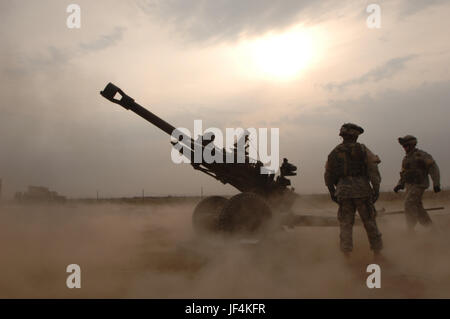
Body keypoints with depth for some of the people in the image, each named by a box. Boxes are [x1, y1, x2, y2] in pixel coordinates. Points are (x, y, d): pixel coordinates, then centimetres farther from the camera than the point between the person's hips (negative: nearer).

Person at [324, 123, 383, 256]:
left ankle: (346, 251, 2)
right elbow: (373, 169, -8)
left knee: (345, 222, 8)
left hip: (343, 191, 2)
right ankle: (377, 249, 17)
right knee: (369, 220, 9)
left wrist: (332, 192, 20)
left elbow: (328, 175, 12)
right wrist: (376, 189, -6)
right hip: (362, 190, -2)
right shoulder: (362, 149, 0)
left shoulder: (334, 152, 9)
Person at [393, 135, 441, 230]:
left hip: (419, 185, -8)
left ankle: (410, 229, -12)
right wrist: (399, 185, 5)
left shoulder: (422, 155, -10)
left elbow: (433, 168, -14)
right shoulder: (406, 158, 14)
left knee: (409, 204, -18)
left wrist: (436, 184, -22)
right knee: (417, 207, 8)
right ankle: (429, 226, 20)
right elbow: (404, 174, 18)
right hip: (410, 186, 8)